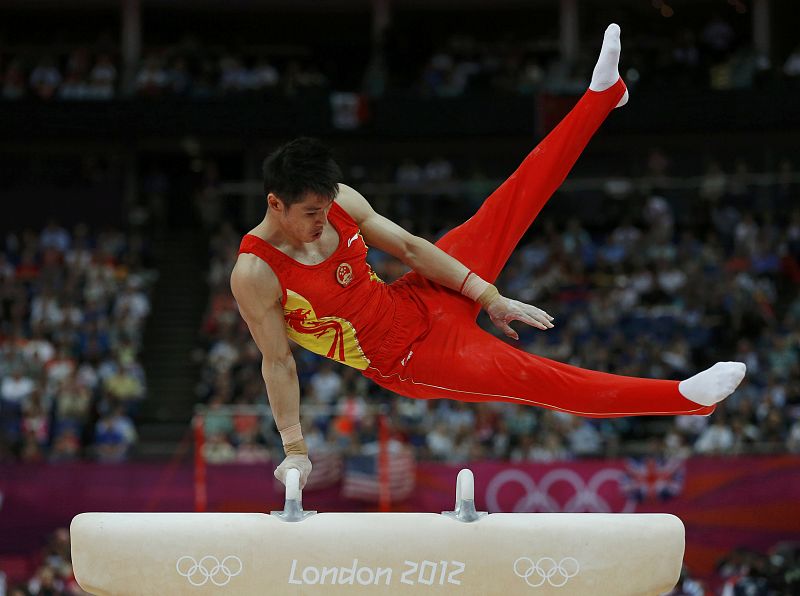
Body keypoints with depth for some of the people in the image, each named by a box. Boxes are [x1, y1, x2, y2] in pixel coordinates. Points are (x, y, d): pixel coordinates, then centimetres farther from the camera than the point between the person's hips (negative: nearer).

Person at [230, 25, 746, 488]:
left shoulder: (339, 202, -7)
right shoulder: (255, 274, -23)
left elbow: (408, 247, -1)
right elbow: (278, 363, -18)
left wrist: (487, 295, -1)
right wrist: (294, 450, -16)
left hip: (419, 304, 6)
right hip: (407, 361, -6)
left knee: (504, 213, -1)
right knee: (536, 378, -17)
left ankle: (604, 94, 6)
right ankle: (687, 397, -22)